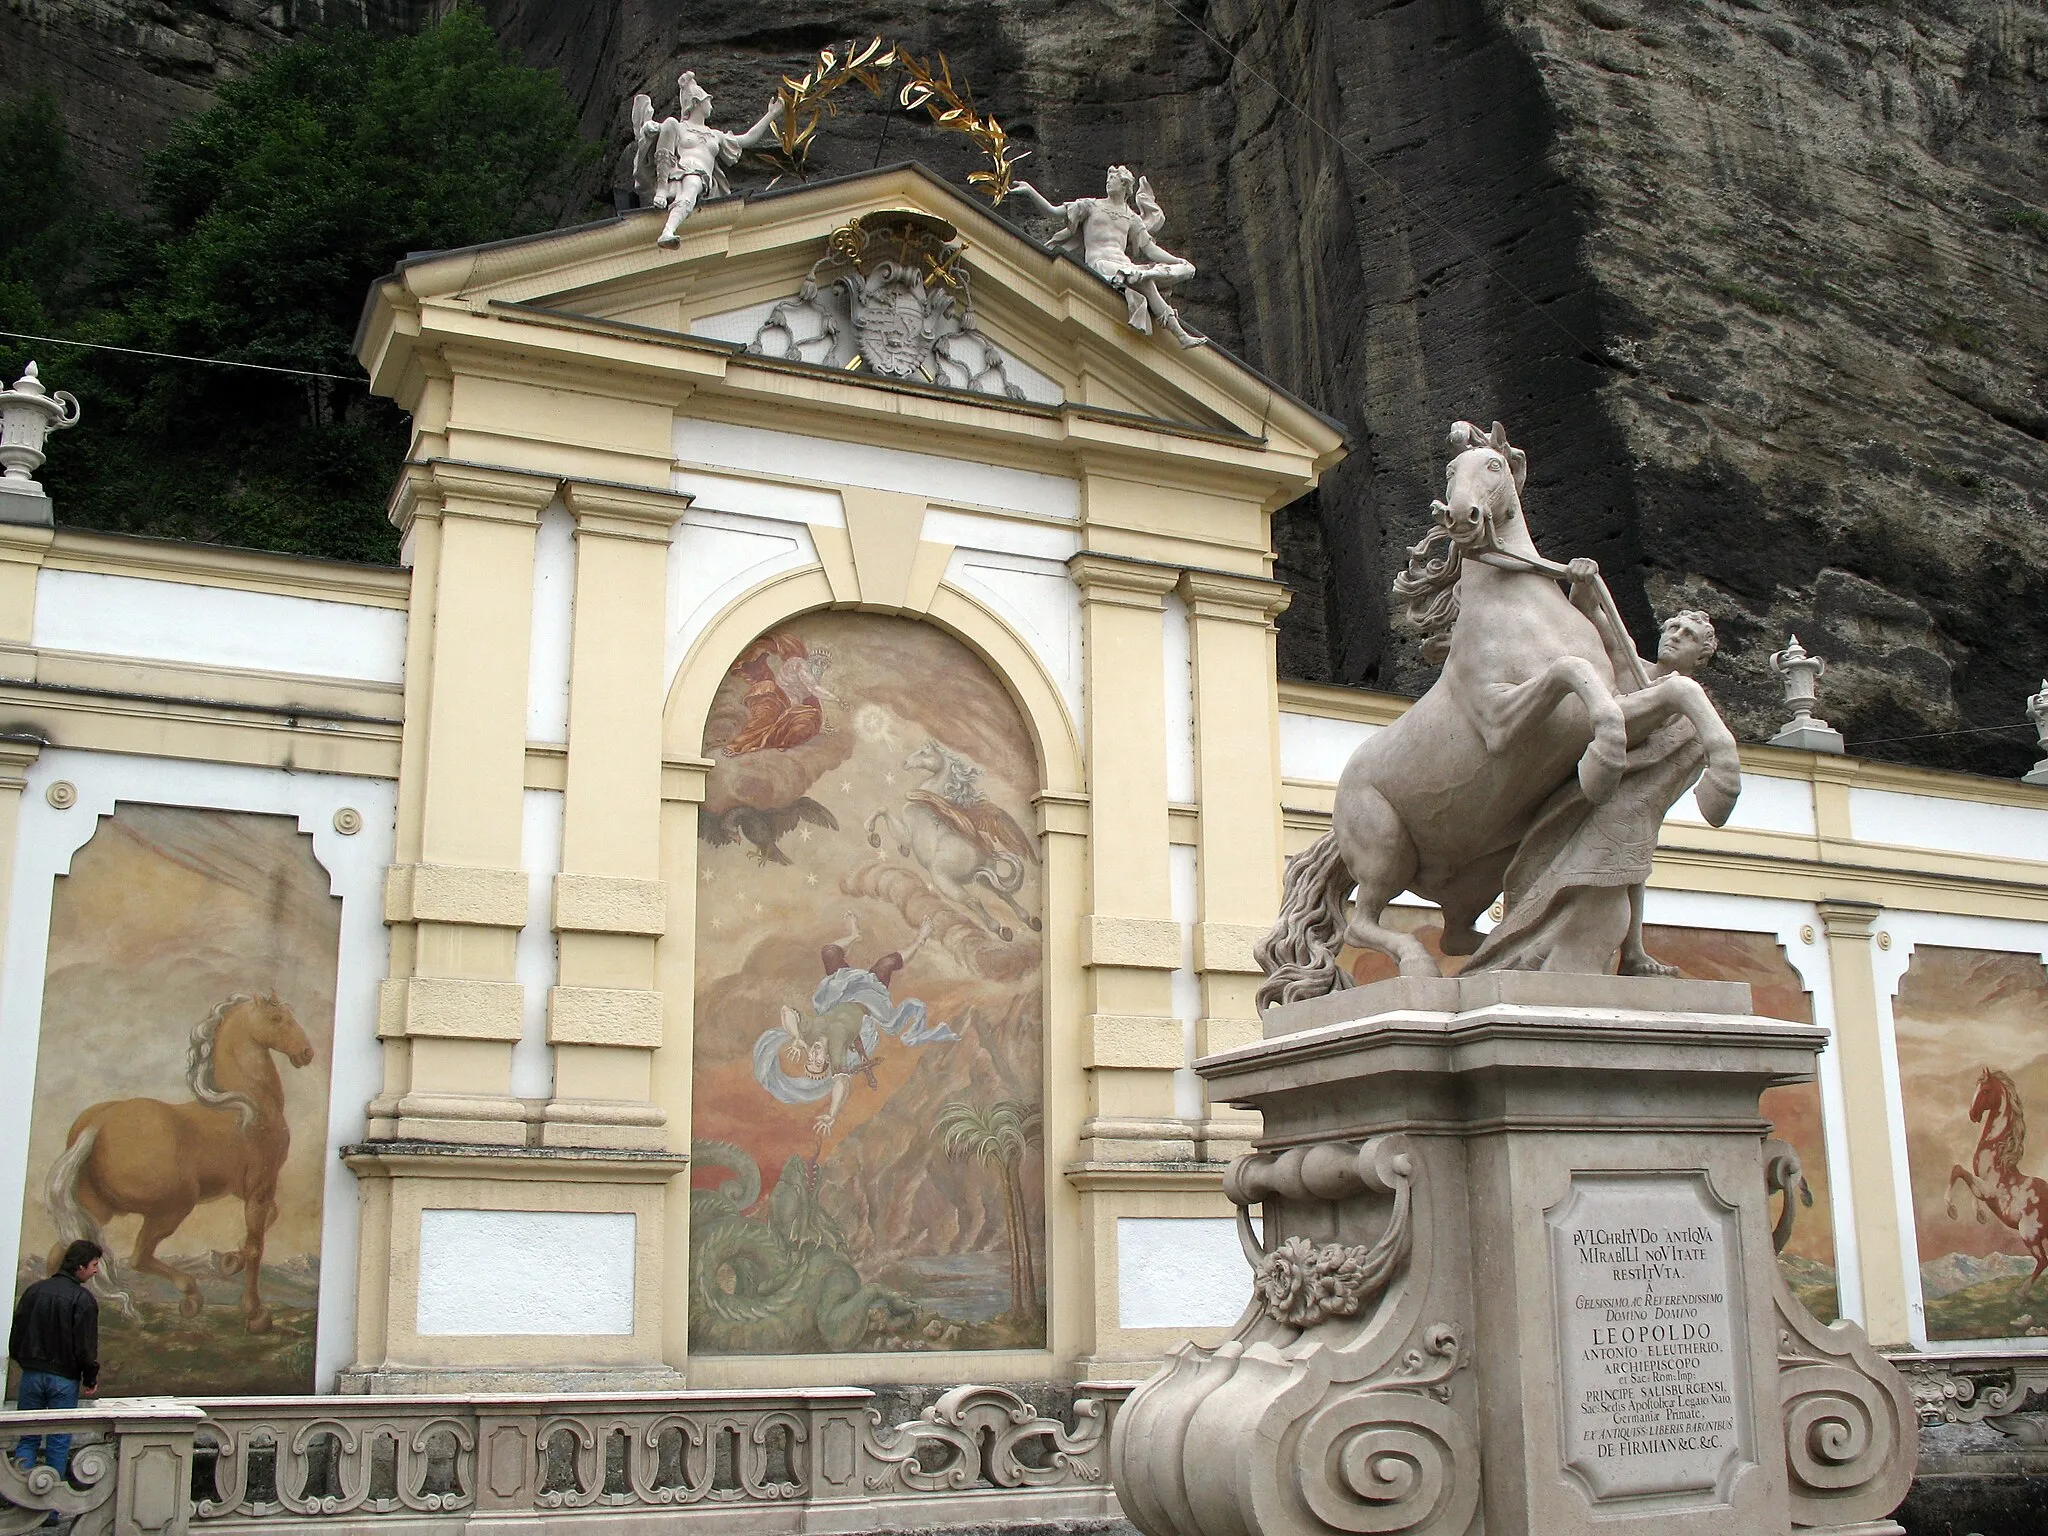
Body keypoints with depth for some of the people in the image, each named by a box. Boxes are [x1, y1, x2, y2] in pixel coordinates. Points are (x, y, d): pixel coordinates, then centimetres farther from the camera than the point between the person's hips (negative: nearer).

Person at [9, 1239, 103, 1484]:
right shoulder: (83, 1299, -13)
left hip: (31, 1375, 4)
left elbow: (16, 1335, 9)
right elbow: (86, 1345, -13)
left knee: (27, 1439, 10)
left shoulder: (34, 1291, 4)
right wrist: (90, 1379, -1)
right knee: (59, 1442, 5)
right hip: (64, 1379, -4)